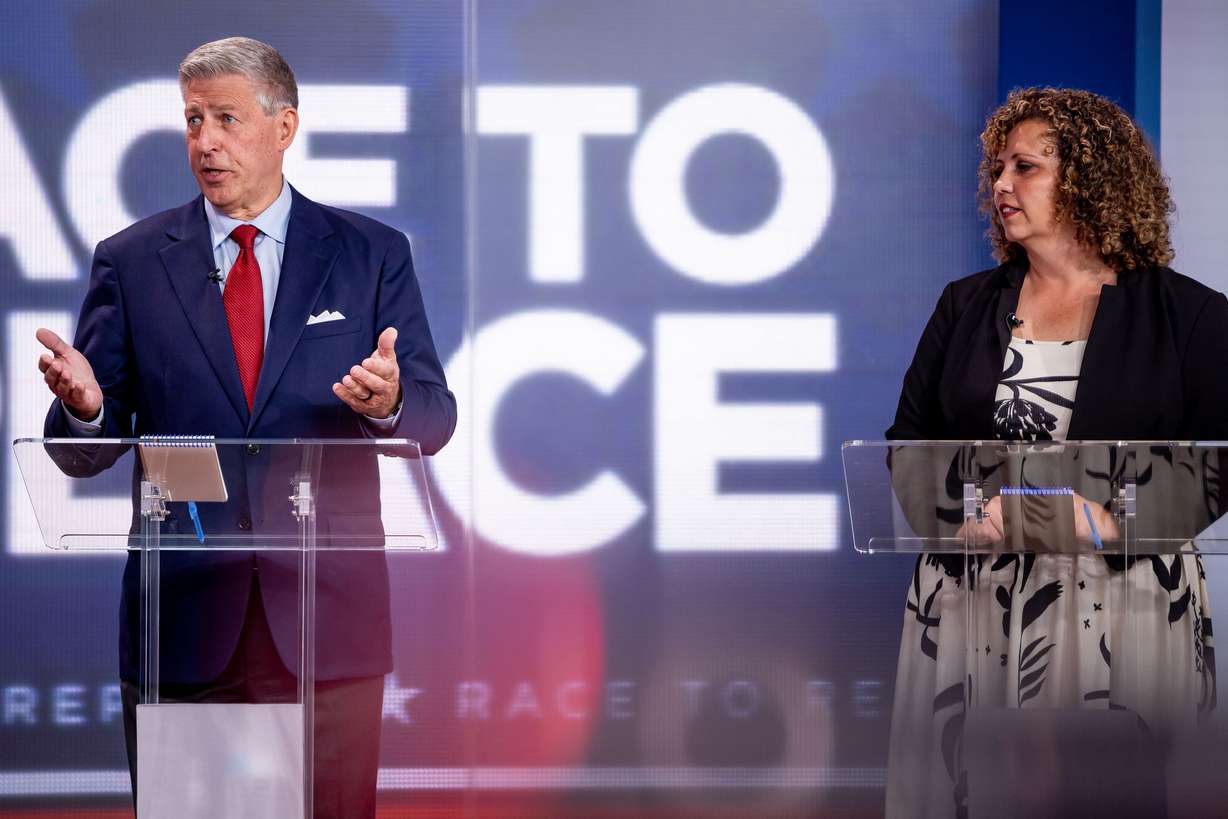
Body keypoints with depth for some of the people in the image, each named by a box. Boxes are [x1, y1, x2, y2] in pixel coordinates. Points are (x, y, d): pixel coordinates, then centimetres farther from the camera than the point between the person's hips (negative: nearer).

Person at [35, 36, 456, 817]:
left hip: (327, 617, 0)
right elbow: (86, 451, 3)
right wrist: (83, 405, -21)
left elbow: (434, 417, 3)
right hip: (184, 621, 1)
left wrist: (389, 401, -21)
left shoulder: (372, 254, 6)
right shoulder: (132, 263, 6)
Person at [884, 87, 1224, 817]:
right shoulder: (967, 306, 14)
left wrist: (1113, 517, -19)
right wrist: (959, 504, -10)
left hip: (1124, 600, -3)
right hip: (970, 596, 3)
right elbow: (908, 442, 12)